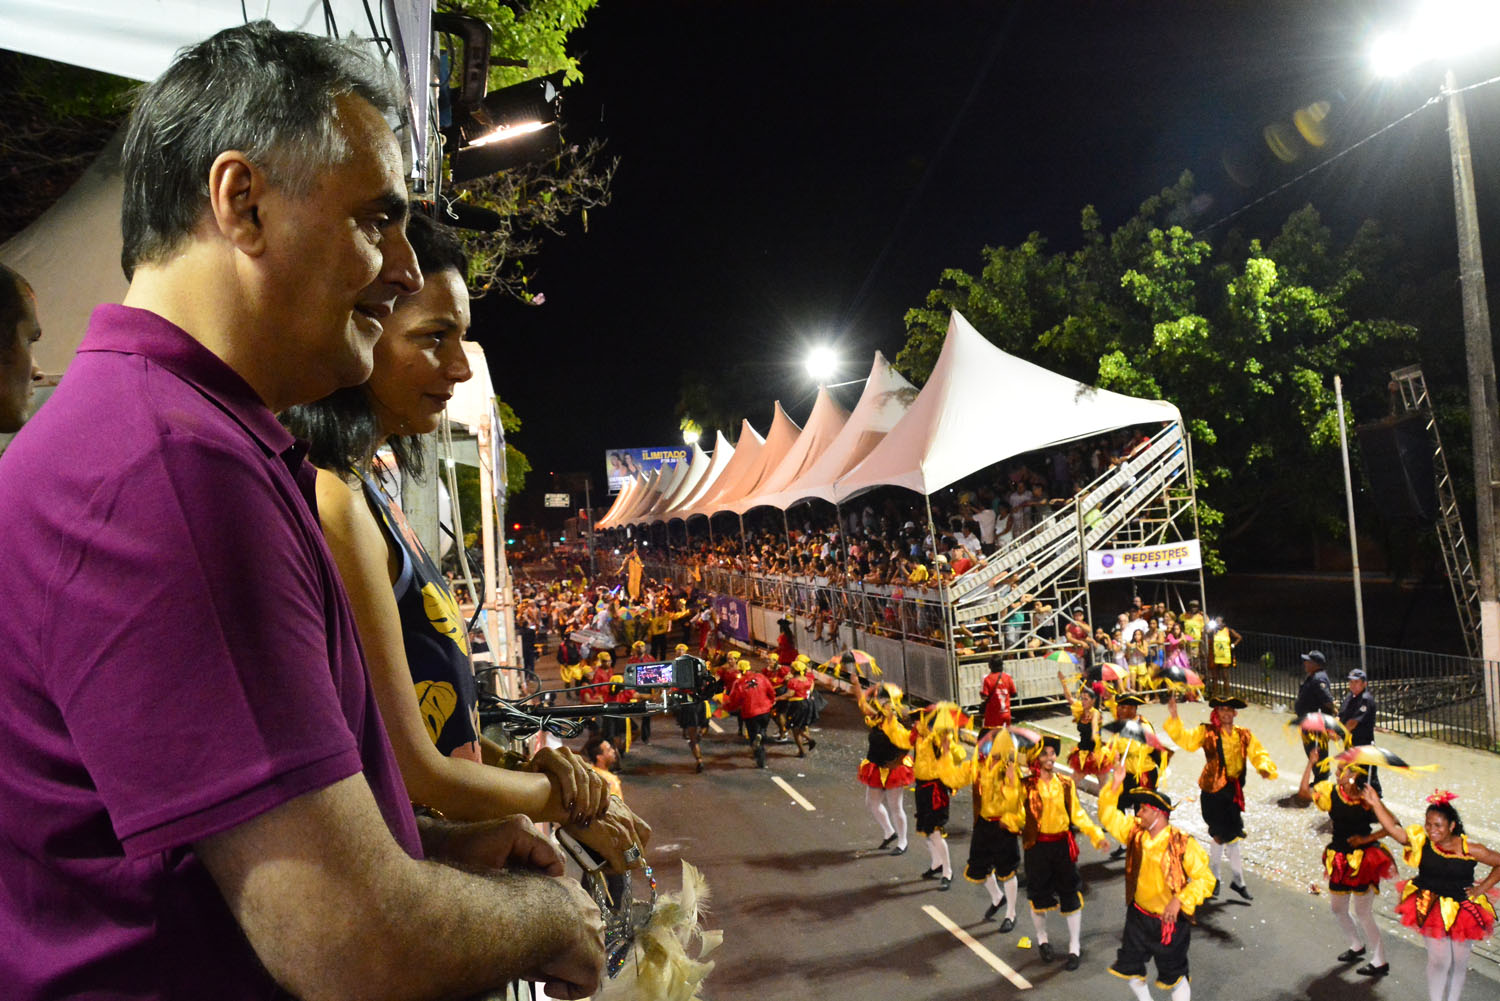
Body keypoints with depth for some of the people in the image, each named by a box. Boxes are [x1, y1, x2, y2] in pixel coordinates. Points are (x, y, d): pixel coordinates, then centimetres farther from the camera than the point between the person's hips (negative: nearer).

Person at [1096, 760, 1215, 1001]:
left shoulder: (1183, 844, -21)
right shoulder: (1135, 833, -5)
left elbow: (1205, 879, -20)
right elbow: (1109, 816, -1)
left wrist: (1180, 901, -30)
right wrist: (1115, 784, -13)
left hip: (1170, 920, -5)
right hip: (1138, 916, 5)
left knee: (1175, 977, 12)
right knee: (1131, 970, 16)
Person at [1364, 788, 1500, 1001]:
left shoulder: (1469, 849, -14)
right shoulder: (1421, 840, -11)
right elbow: (1393, 829, -16)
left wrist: (1482, 888, -6)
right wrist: (1376, 803, -24)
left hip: (1463, 909, 1)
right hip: (1431, 908, -1)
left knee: (1459, 962, 13)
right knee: (1439, 959, -4)